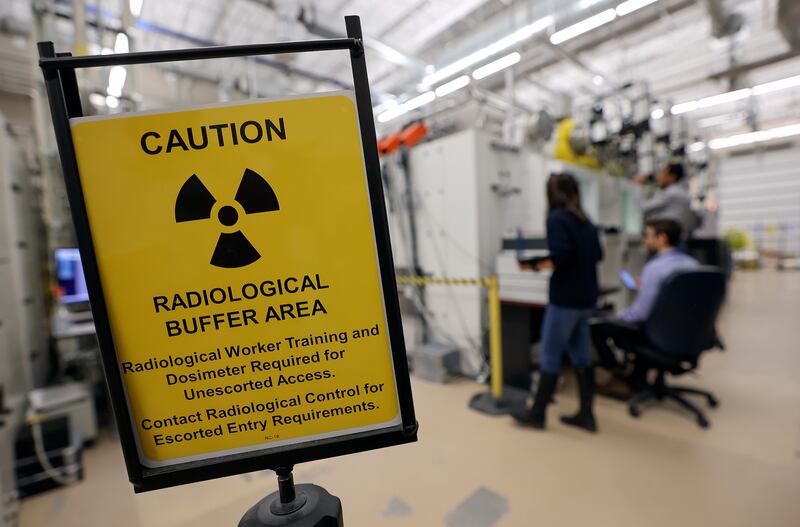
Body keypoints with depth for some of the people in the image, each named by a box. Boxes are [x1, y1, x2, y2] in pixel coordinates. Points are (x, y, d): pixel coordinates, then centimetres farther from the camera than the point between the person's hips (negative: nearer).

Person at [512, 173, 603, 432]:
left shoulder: (556, 218, -12)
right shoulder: (585, 220, 11)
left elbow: (561, 257, -23)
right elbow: (597, 255, 13)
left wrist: (535, 264, -10)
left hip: (565, 298, -8)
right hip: (586, 297, 8)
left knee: (550, 356, 3)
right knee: (580, 355, 14)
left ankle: (537, 413, 16)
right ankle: (586, 414, 23)